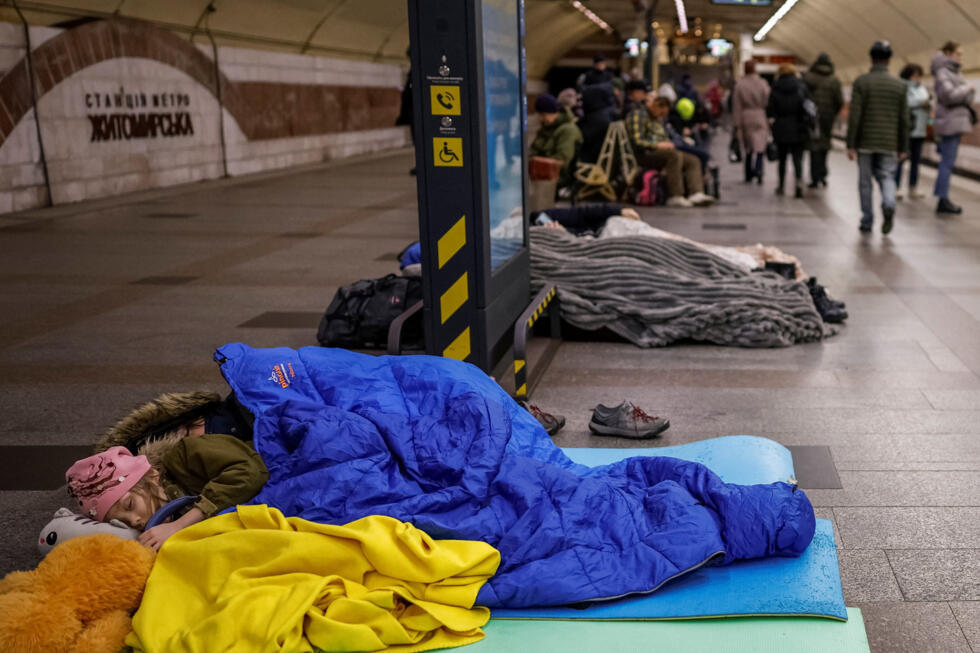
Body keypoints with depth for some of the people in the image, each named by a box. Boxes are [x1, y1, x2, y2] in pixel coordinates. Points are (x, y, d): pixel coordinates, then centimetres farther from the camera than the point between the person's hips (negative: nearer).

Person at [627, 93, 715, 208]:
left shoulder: (658, 118, 23)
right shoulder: (638, 114, -8)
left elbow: (665, 137, 32)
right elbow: (637, 142, -17)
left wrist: (668, 144, 8)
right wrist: (658, 145, -17)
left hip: (659, 151, 10)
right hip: (644, 155, -10)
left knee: (693, 160, -5)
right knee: (674, 156, -34)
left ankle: (696, 194, -26)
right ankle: (675, 197, -35)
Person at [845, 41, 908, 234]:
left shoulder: (861, 82, -5)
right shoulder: (899, 84, 3)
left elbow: (854, 116, -9)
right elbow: (904, 119, 5)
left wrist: (850, 145, -6)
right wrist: (903, 148, 11)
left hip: (865, 143, -2)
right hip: (889, 144, 2)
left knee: (865, 182, 8)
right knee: (887, 177, 11)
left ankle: (867, 222, 12)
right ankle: (889, 204, -19)